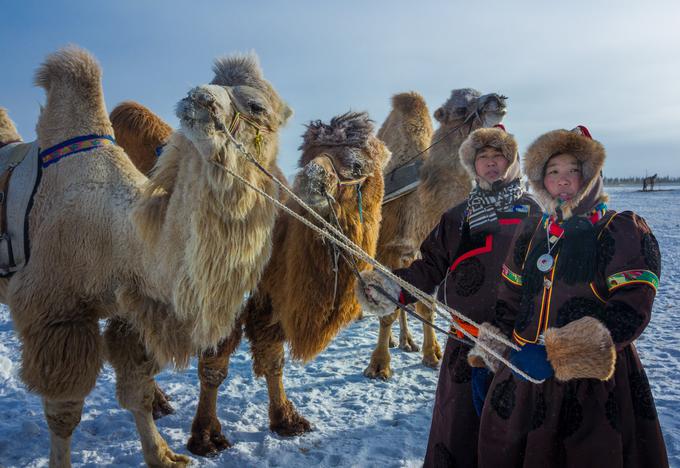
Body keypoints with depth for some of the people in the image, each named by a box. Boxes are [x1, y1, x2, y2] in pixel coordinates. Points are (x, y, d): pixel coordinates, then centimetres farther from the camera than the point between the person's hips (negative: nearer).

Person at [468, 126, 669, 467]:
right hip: (522, 371, 5)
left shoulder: (622, 230, -6)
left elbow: (631, 310, -17)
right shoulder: (531, 231, 10)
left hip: (593, 378, -5)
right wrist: (486, 359, 10)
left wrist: (556, 354, -26)